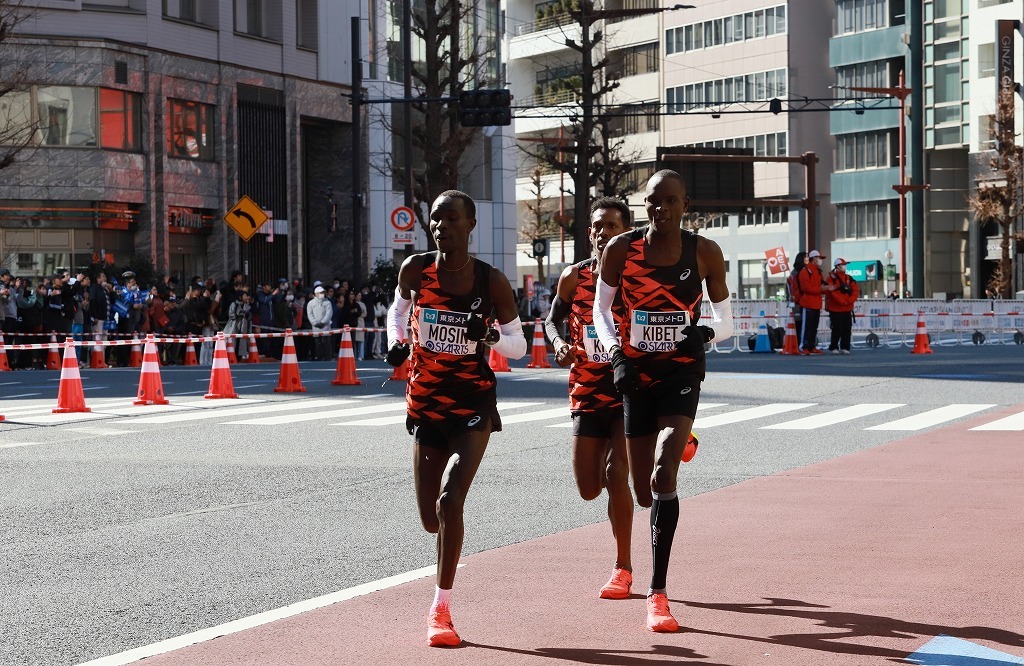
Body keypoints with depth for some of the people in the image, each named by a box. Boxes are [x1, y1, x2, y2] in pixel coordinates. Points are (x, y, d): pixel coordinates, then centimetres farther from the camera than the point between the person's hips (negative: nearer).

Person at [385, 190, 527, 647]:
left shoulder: (491, 281, -10)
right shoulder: (415, 270, -4)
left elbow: (518, 345, -1)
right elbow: (398, 311, 16)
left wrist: (490, 336, -22)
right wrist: (395, 342, -4)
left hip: (473, 403, -3)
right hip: (426, 402, 3)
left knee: (450, 500, -20)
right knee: (432, 518, 8)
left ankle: (441, 608, -9)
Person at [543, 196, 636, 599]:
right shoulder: (574, 277, 1)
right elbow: (553, 318, 15)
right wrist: (559, 344, -6)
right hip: (587, 392, 3)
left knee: (617, 477, -14)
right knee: (588, 489, 3)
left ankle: (623, 569, -1)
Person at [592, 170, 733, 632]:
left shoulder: (705, 253, -5)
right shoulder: (621, 249, -4)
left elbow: (725, 319, 4)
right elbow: (601, 309, 7)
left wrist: (706, 332, -18)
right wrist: (616, 353, -9)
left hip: (681, 373, -2)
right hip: (636, 374, 2)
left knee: (662, 477, -23)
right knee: (644, 492, 10)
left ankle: (657, 594, -18)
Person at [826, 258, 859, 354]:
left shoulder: (849, 278, 12)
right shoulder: (832, 278, -6)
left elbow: (856, 291, 6)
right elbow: (832, 292, -16)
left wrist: (849, 301, -10)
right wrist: (842, 302, -16)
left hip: (847, 309, 6)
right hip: (836, 309, -6)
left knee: (847, 329, 4)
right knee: (837, 329, -6)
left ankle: (845, 347, 11)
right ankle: (834, 347, 4)